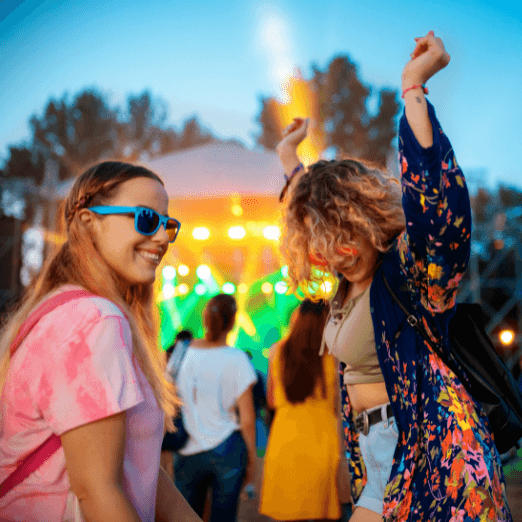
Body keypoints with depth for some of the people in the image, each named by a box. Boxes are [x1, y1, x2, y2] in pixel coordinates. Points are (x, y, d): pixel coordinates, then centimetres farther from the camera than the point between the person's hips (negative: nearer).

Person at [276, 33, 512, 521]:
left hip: (425, 451, -8)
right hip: (379, 447, 8)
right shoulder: (357, 276, 7)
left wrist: (413, 86, -36)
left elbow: (439, 203, -36)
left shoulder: (408, 274, -16)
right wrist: (289, 157, 39)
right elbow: (313, 209, 27)